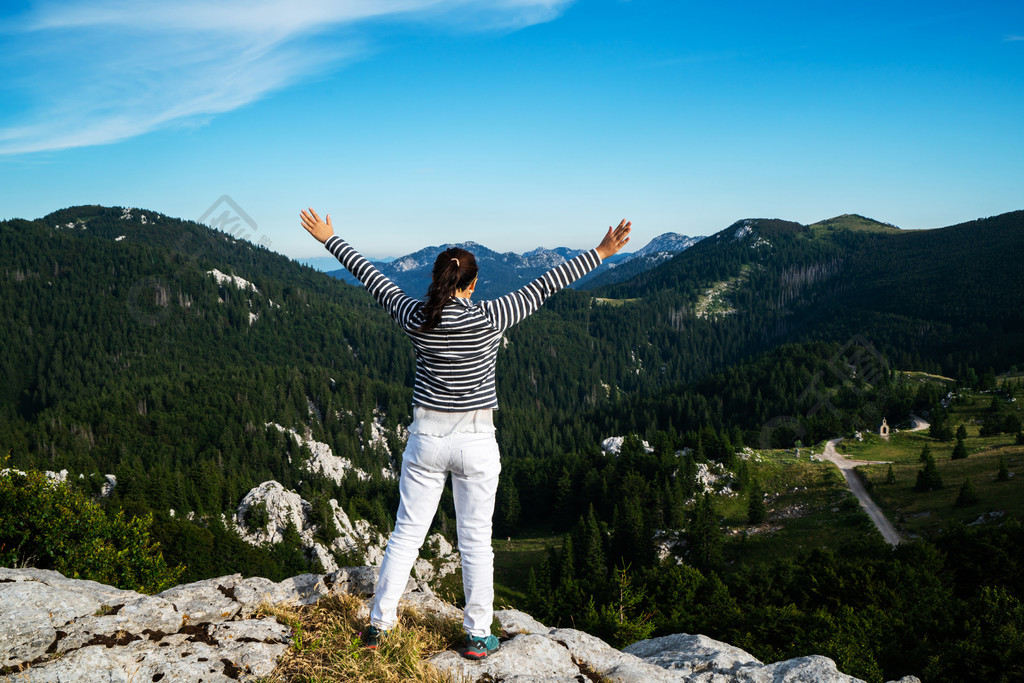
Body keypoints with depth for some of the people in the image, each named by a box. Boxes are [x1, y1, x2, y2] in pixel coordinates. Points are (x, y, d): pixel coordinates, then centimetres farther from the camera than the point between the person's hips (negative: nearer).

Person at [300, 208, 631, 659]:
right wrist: (601, 252, -3)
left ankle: (379, 624, 20)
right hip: (475, 441, -2)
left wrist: (329, 239, 19)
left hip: (426, 437, 2)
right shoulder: (489, 319, -15)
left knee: (407, 532, 13)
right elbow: (544, 287, -10)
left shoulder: (416, 318, -7)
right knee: (476, 539, 9)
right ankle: (478, 636, 17)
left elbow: (372, 278, 5)